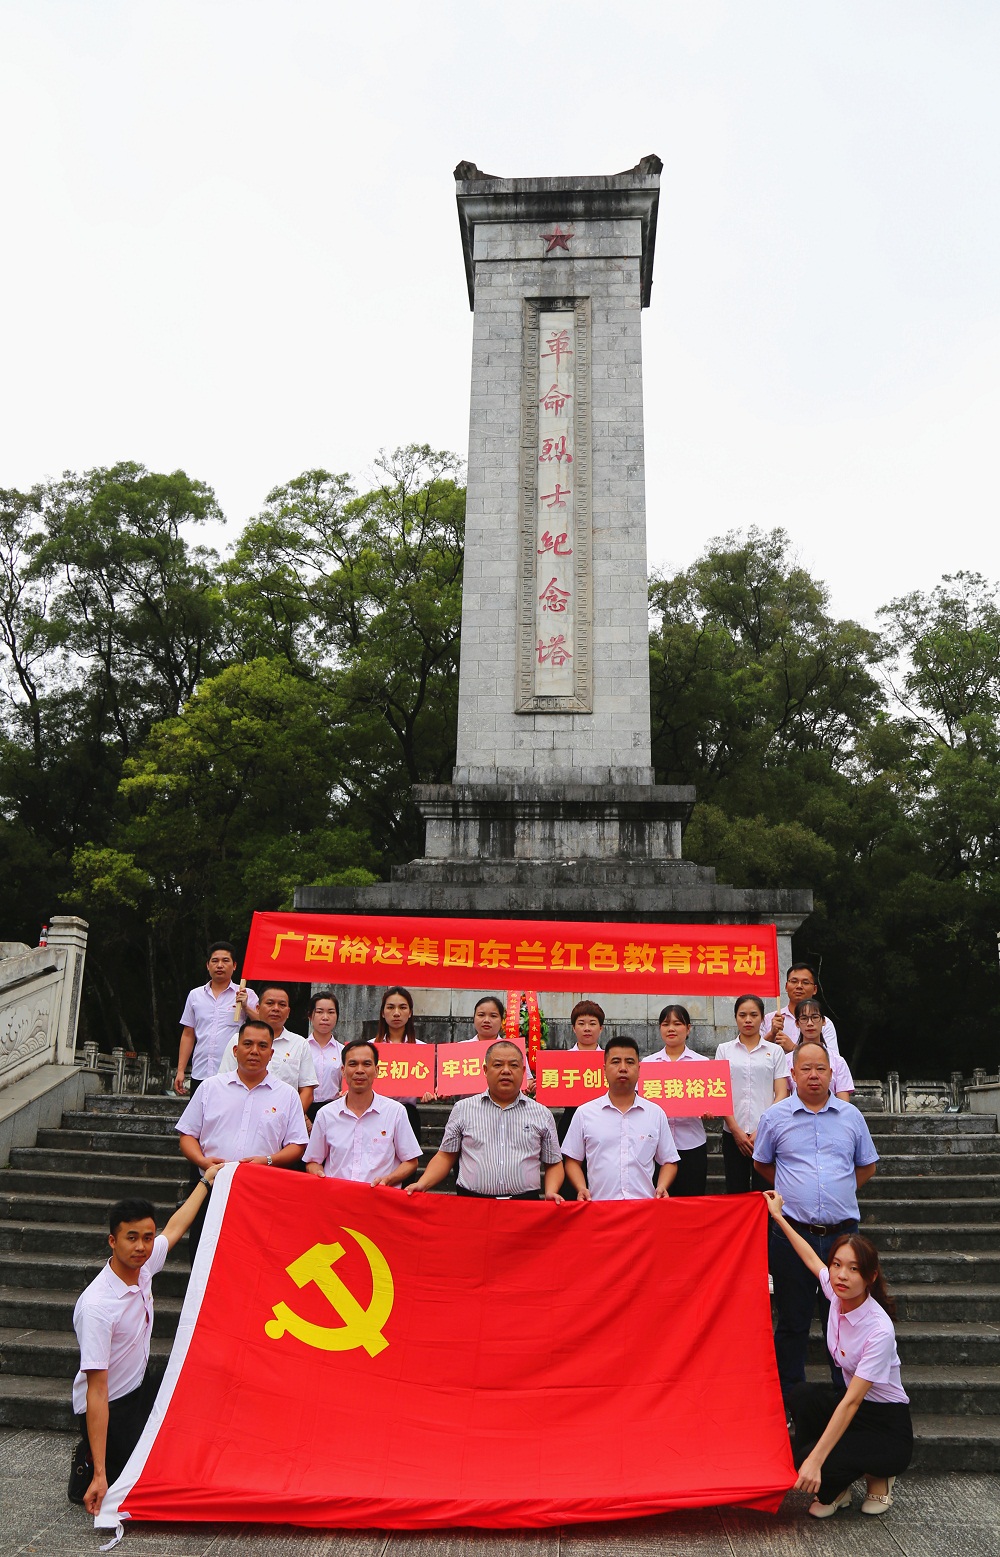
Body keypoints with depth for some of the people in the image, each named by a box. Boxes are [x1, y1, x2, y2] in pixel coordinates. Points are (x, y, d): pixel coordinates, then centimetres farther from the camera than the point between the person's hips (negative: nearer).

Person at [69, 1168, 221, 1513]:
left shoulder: (143, 1266, -11)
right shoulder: (96, 1306, -31)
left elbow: (174, 1228, 12)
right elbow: (96, 1391, -30)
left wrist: (206, 1180, 20)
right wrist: (99, 1475, -30)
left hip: (141, 1388, 8)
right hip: (107, 1407, -7)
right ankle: (88, 1466, 10)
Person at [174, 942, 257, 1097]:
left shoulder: (246, 996, 4)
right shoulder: (195, 995, 14)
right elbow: (188, 1035, 15)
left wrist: (246, 1007, -16)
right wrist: (180, 1070, 10)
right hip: (200, 1074, 3)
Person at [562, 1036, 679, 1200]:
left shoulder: (656, 1114, 13)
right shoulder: (584, 1113, 10)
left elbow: (669, 1161, 18)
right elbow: (572, 1160, 13)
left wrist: (661, 1187, 0)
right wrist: (581, 1188, -3)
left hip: (645, 1204, 1)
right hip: (599, 1206, -1)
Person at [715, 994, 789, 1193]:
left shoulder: (775, 1051, 6)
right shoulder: (724, 1050, 8)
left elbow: (781, 1095, 1)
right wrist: (736, 1130, -6)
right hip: (733, 1133, 1)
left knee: (765, 1192, -2)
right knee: (736, 1192, 3)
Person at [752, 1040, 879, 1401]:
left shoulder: (851, 1116, 5)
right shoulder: (774, 1116, 1)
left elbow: (867, 1166, 18)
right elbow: (761, 1163, 14)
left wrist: (839, 1191, 9)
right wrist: (793, 1190, 8)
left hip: (842, 1232, 1)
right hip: (792, 1234, -1)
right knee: (792, 1321, 8)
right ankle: (790, 1399, 19)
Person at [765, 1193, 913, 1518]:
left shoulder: (879, 1330, -28)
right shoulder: (837, 1294, -9)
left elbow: (851, 1402, -30)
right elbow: (812, 1260, 14)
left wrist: (815, 1460, -33)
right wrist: (778, 1216, 21)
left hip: (889, 1430, -7)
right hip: (854, 1406, 7)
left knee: (808, 1461, -26)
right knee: (803, 1396, -22)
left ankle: (879, 1478, 4)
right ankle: (835, 1490, -1)